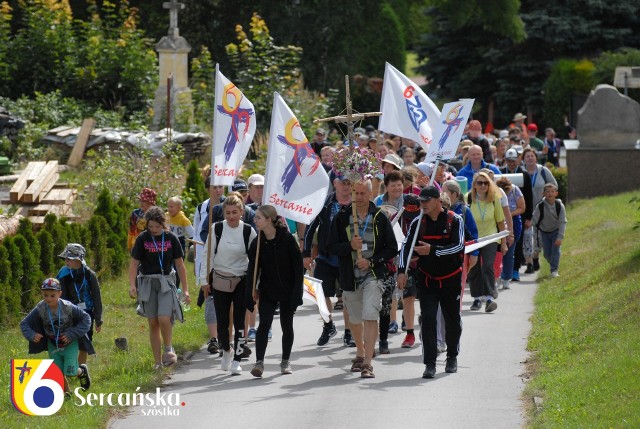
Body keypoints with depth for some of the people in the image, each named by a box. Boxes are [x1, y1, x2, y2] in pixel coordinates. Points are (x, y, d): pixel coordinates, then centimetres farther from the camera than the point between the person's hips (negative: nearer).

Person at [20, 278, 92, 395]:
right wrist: (31, 335, -31)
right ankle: (66, 392, 30)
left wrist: (72, 334, -21)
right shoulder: (40, 309, -19)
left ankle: (82, 371, 27)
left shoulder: (68, 307, -24)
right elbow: (24, 324, -11)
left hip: (70, 343, -3)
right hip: (53, 345, 3)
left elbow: (86, 319, -14)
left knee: (69, 372, -8)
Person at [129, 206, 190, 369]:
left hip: (166, 282, -1)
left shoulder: (171, 238, 0)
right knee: (153, 323, 3)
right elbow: (134, 263, -1)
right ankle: (158, 361, 11)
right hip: (148, 282, 1)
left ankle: (168, 348, 6)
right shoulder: (142, 239, -1)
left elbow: (180, 264, 5)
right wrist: (132, 285, -16)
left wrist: (185, 290, 5)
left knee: (164, 318, -20)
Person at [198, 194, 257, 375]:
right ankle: (226, 350, 30)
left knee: (239, 321, -3)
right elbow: (207, 254, 2)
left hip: (241, 281, 0)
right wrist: (204, 279, 0)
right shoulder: (216, 229, -4)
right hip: (220, 280, 1)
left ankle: (236, 360, 2)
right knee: (222, 321, 3)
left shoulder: (248, 231, -3)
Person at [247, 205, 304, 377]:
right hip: (267, 291, 2)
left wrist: (297, 291, -13)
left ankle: (285, 361, 22)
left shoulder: (287, 239, -13)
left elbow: (298, 266, -10)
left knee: (287, 325, 8)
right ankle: (259, 361, -15)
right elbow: (253, 269, -1)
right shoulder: (257, 243, -4)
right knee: (264, 324, -12)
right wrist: (252, 291, -11)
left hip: (287, 290, -2)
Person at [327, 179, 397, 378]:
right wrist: (350, 246, -16)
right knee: (355, 319, 16)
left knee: (370, 317, -17)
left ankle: (367, 363, -19)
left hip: (373, 275, -3)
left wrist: (371, 261, -11)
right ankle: (360, 353, 40)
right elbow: (332, 247, 2)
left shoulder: (380, 217, -1)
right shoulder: (342, 218, 2)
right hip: (350, 276, 3)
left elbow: (392, 248, 2)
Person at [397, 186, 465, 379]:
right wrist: (402, 271, -15)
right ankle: (430, 364, -12)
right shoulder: (418, 223, 1)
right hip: (426, 279, 1)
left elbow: (458, 246, -19)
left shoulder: (454, 221, -8)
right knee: (428, 319, -11)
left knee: (452, 319, 12)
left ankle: (452, 357, 33)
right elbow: (406, 246, -2)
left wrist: (432, 250, -28)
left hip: (450, 279, -1)